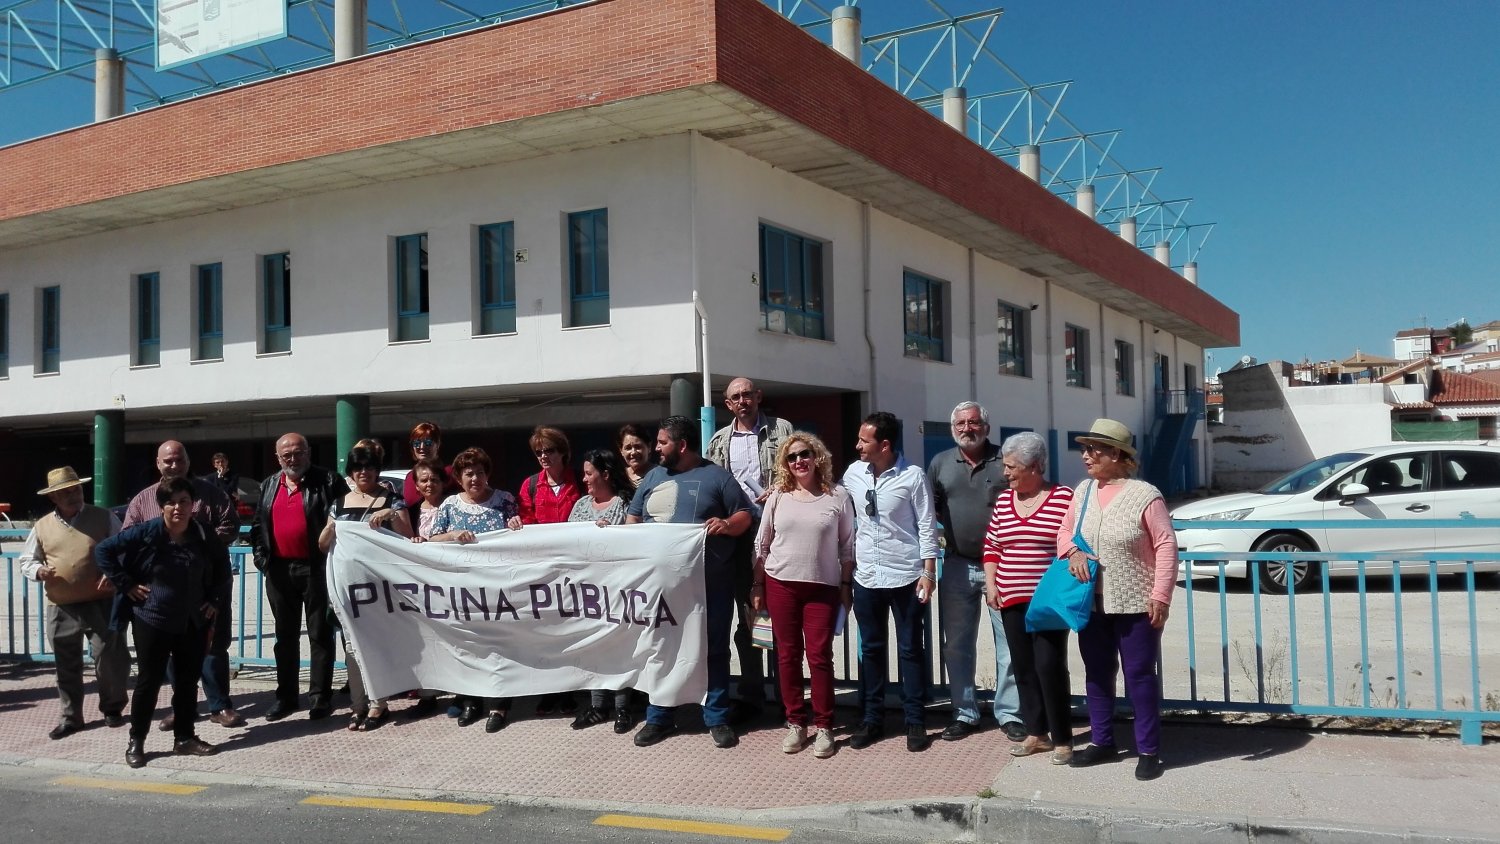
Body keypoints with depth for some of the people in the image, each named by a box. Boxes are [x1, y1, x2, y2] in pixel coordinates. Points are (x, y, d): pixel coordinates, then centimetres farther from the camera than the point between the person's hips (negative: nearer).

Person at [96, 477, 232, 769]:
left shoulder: (204, 537, -2)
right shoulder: (145, 534, -13)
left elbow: (222, 566, 15)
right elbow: (103, 550, -7)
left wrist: (216, 600, 8)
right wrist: (126, 585, -10)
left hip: (193, 622, 4)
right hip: (152, 620, -3)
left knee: (188, 681, 10)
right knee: (149, 681, 4)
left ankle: (184, 738, 22)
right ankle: (136, 741, 18)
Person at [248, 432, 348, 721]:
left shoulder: (328, 482, -5)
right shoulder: (268, 487, 13)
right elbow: (257, 526, 17)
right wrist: (261, 557, 5)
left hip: (316, 569, -5)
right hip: (279, 571, 5)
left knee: (320, 634, 1)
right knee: (285, 635, 12)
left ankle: (320, 697, 7)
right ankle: (286, 696, 21)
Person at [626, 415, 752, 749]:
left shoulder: (716, 476, 0)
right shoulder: (653, 477, 13)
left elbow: (744, 516, 1)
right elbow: (632, 519, 17)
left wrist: (728, 524, -21)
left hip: (710, 581, -4)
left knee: (714, 648, 3)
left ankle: (717, 718, 13)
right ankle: (659, 717, 21)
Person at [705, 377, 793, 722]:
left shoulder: (780, 429, 4)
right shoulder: (719, 441, 12)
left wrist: (777, 490, -15)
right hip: (737, 533, 3)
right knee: (746, 616, 9)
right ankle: (751, 694, 18)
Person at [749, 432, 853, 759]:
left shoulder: (838, 496, -1)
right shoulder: (778, 496, 4)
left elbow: (847, 547, 4)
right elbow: (762, 544, 9)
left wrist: (846, 585, 1)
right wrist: (757, 585, 7)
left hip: (823, 587, -2)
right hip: (780, 584, 2)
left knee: (819, 656, -3)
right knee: (787, 655, 6)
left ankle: (824, 727, 7)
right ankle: (795, 723, 17)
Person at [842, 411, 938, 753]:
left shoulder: (913, 476, -10)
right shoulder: (853, 474, 1)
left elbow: (927, 527, -9)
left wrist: (928, 573, -11)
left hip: (905, 576, -4)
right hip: (866, 577, 4)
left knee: (910, 649, 6)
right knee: (871, 648, 11)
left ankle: (915, 722, 15)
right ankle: (873, 719, 22)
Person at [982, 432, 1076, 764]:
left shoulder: (1064, 498, -7)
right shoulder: (1003, 500, 9)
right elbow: (991, 545, 15)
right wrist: (990, 584, 6)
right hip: (1012, 599, 6)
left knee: (1050, 666, -7)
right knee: (1023, 668, 9)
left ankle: (1062, 739, 6)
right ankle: (1037, 733, 21)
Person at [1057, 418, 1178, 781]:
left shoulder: (1144, 495, -13)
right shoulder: (1083, 491, 6)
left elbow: (1166, 546, -12)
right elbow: (1064, 531, 15)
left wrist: (1161, 595, -17)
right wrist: (1072, 551, -8)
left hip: (1135, 604, -6)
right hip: (1092, 603, 6)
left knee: (1140, 676, 2)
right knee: (1097, 674, 14)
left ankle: (1148, 751, 13)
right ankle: (1102, 742, 28)